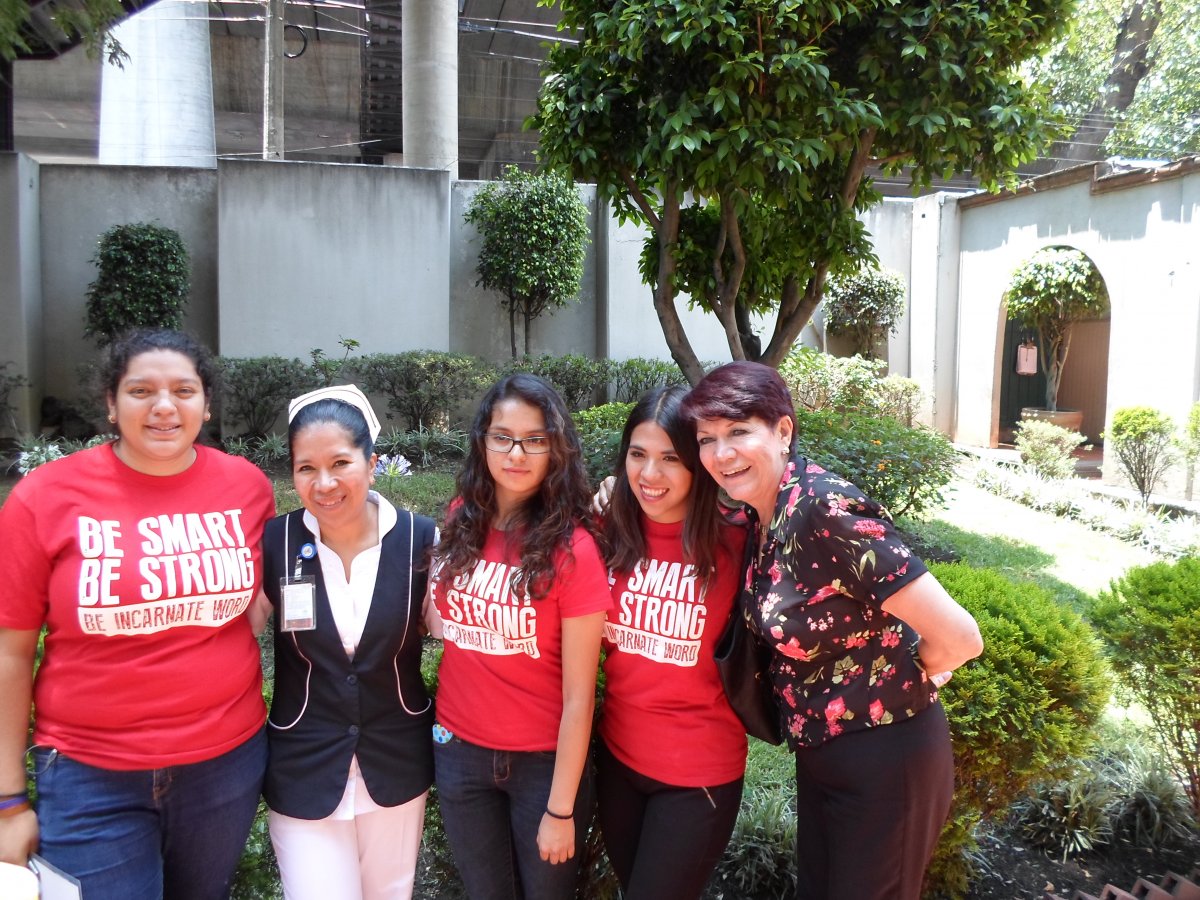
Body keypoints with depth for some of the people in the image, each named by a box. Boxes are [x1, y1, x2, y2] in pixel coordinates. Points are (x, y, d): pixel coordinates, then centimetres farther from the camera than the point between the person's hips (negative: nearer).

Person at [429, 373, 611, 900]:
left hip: (543, 760, -4)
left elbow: (578, 695, -15)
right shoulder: (460, 521, -5)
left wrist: (560, 809, -12)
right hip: (459, 751, 4)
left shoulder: (573, 550, -19)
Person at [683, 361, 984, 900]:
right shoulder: (761, 514, -3)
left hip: (885, 758, -8)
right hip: (818, 752, 8)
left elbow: (959, 639, -28)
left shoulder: (826, 511, -28)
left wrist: (900, 677, -8)